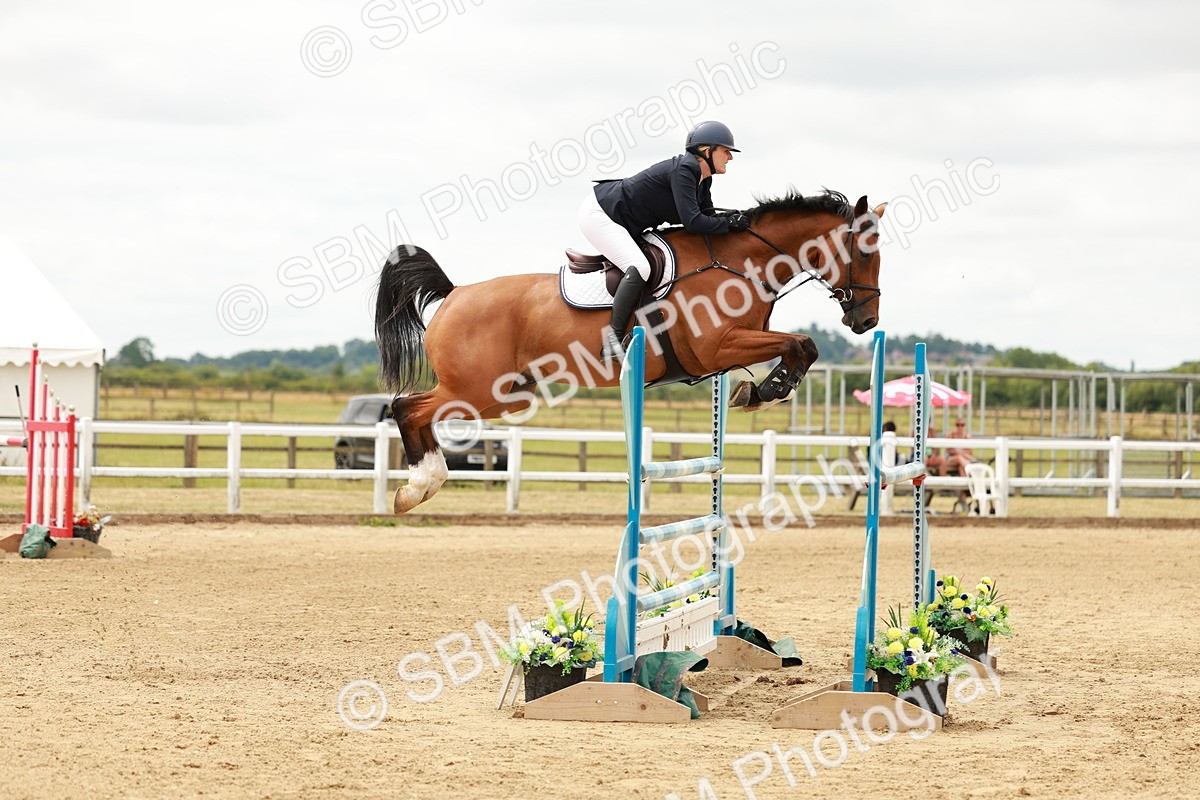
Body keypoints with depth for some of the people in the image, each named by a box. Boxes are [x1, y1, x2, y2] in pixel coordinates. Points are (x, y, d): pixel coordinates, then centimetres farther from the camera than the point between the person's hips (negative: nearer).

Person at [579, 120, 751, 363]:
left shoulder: (703, 178, 5)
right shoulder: (684, 170, -24)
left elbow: (707, 218, 11)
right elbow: (692, 222, -31)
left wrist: (732, 219, -7)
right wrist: (730, 224, -20)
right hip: (598, 213, -11)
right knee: (639, 268, -27)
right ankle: (614, 338, -29)